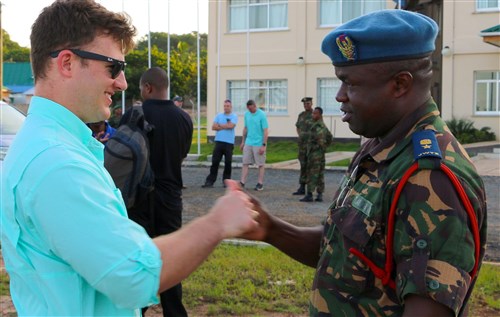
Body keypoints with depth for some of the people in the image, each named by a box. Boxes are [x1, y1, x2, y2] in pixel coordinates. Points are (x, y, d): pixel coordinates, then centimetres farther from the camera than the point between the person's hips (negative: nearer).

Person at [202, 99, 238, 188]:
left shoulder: (234, 116, 3)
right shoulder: (219, 115, 12)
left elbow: (231, 126, -15)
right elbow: (213, 127, 2)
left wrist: (220, 125, -3)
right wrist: (225, 126, -6)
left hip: (229, 143, -2)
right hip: (219, 141, 2)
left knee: (228, 163, 4)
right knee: (215, 162, 0)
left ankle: (226, 180, 16)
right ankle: (210, 181, 1)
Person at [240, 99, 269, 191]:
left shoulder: (262, 115, -11)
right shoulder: (247, 114, 6)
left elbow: (265, 131, -12)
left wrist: (264, 145, -16)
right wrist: (243, 142, 15)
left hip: (258, 144, -5)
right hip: (248, 143, 5)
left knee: (260, 164, 4)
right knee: (245, 163, 2)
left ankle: (260, 184, 12)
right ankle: (242, 183, 4)